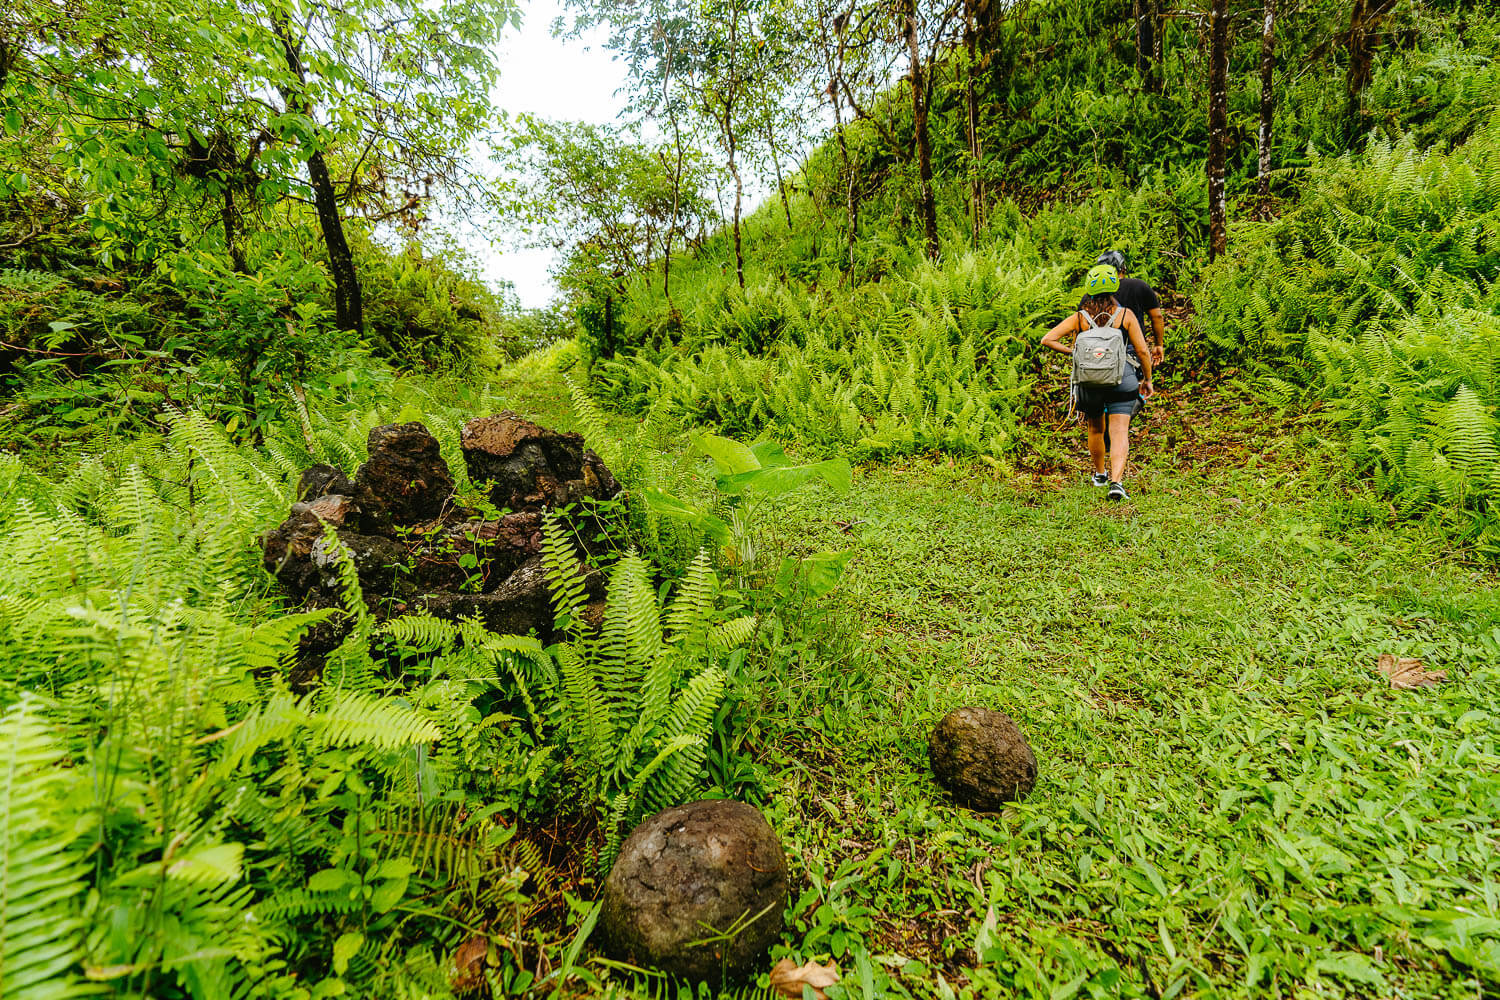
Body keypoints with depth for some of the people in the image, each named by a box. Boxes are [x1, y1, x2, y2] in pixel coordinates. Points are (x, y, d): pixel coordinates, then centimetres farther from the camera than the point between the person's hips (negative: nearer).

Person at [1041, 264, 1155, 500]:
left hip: (1089, 381, 2)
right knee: (1119, 432, -5)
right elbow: (1142, 350, 0)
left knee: (1096, 430, 20)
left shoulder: (1079, 317, 0)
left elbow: (1047, 340, -7)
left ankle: (1099, 474, 38)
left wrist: (1072, 352, 5)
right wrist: (1147, 379, 12)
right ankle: (1116, 481, -20)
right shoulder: (1125, 315, -1)